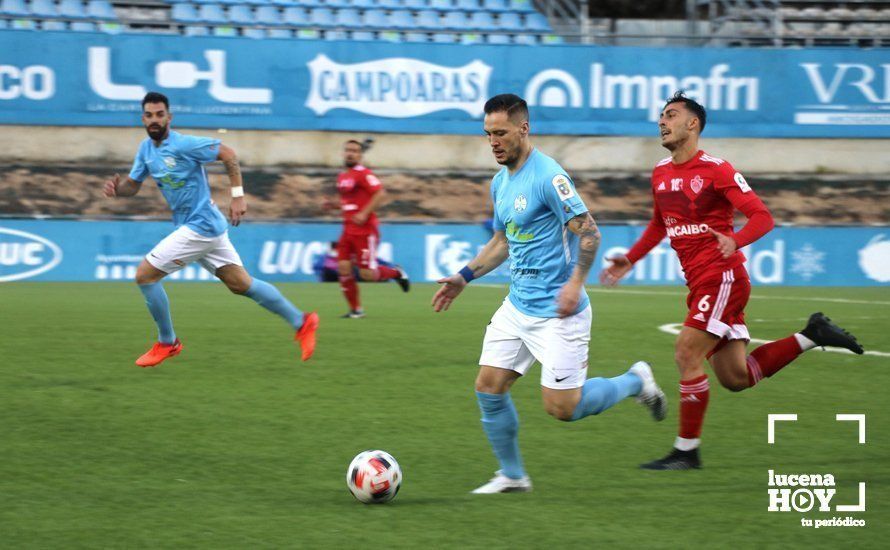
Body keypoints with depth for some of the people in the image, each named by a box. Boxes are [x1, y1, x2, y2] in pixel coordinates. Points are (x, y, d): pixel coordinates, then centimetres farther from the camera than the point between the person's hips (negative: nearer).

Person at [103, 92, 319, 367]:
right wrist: (116, 188, -10)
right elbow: (133, 185, 13)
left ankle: (167, 342, 6)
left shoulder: (183, 144, -17)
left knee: (145, 274, -8)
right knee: (241, 284, 11)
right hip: (208, 227, 8)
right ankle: (301, 322, 18)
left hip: (200, 227, -8)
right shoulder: (146, 149, 8)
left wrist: (238, 196, -17)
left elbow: (228, 154, -14)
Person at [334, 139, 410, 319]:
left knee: (367, 273, -9)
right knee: (344, 268, -4)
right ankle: (356, 309, 6)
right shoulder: (342, 177, 15)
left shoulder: (363, 174, -11)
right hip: (348, 229, 8)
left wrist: (364, 214, -24)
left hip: (365, 230, -8)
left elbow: (380, 194, -19)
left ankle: (396, 273, 20)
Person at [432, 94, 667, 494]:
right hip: (517, 307, 8)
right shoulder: (500, 183, 11)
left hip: (556, 312, -8)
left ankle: (635, 382, 15)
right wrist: (464, 276, 16)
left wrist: (575, 282, -27)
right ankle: (512, 476, 17)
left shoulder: (548, 176, -16)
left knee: (561, 407, -9)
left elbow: (588, 231, -18)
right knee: (488, 388, 2)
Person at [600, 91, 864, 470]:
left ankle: (687, 451, -5)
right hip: (699, 282, 8)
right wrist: (630, 259, 20)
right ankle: (812, 336, 21)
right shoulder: (661, 174, 12)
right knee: (736, 378, 8)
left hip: (722, 277, -8)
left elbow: (762, 217, -14)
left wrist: (735, 241, -32)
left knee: (687, 354, -14)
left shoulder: (715, 170, -11)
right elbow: (660, 225, 29)